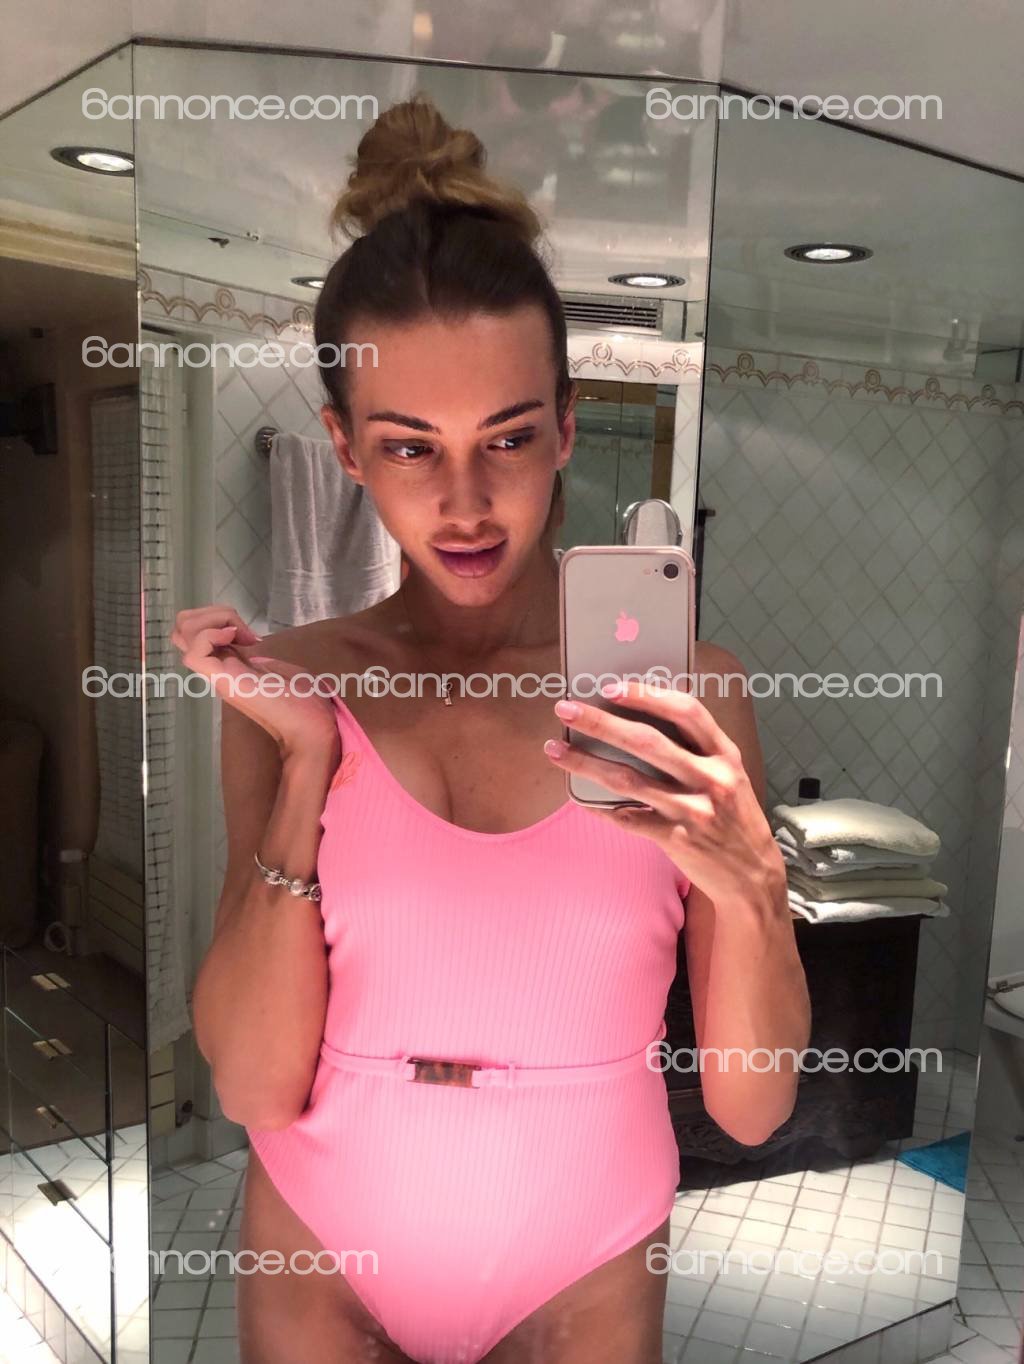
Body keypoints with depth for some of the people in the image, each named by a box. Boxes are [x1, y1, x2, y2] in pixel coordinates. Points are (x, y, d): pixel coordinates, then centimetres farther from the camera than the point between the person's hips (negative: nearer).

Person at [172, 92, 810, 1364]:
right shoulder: (292, 685, -10)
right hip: (320, 1257, 1)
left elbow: (751, 1107, -11)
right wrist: (304, 768, -22)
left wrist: (748, 884, -29)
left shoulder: (679, 693, -14)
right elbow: (254, 1089, -13)